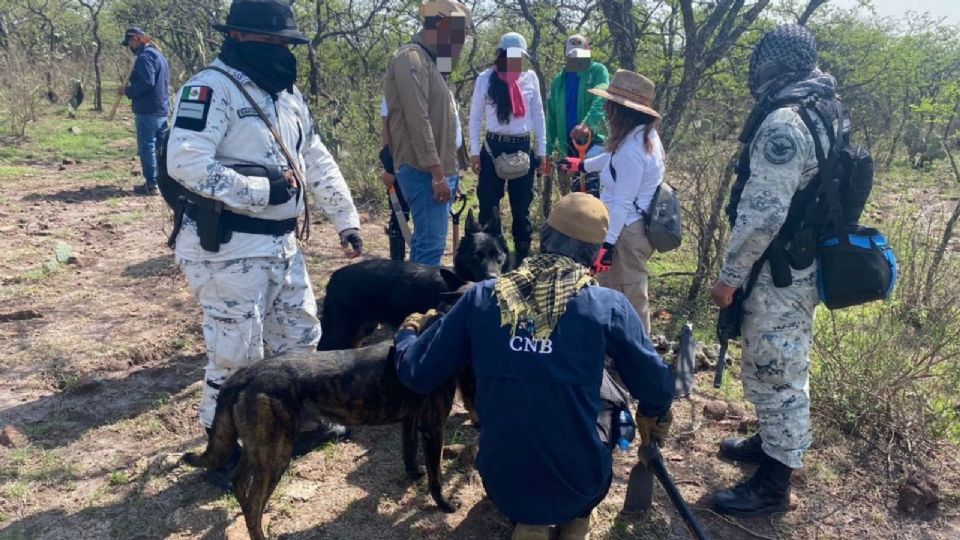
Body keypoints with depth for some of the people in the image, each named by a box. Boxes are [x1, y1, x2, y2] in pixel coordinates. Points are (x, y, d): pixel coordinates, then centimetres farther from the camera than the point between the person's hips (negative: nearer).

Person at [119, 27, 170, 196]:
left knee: (147, 148, -5)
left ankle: (151, 185, -4)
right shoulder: (159, 54, 18)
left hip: (148, 111, -9)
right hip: (162, 109, 9)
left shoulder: (145, 56, -12)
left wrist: (127, 90, -11)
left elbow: (146, 82, -23)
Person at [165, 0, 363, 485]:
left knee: (299, 335, 19)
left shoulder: (287, 94, 13)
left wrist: (346, 220, 14)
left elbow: (318, 162, 18)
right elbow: (185, 163, -27)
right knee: (236, 353, 0)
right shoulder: (211, 88, -14)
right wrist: (262, 189, -24)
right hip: (229, 247, -8)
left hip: (282, 243, 9)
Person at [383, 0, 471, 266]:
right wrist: (437, 173, -20)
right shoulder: (412, 58, -11)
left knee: (425, 241, 14)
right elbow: (418, 121, -19)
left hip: (435, 171, 10)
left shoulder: (427, 62, 20)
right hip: (425, 171, -10)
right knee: (431, 244, -12)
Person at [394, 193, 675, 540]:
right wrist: (652, 415, 22)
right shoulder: (608, 307, -14)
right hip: (578, 485, -1)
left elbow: (417, 374, -3)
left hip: (502, 484, 2)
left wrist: (407, 331, 19)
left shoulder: (482, 297, -9)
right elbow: (656, 387, -1)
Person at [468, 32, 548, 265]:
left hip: (523, 147, 2)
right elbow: (475, 117, 2)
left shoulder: (530, 78, 4)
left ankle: (522, 258, 17)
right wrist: (474, 151, -3)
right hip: (493, 147, -2)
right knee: (489, 205, 1)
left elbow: (538, 115, 8)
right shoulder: (485, 79, -2)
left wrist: (542, 150, 6)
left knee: (522, 206, 8)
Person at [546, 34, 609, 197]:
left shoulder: (598, 71, -1)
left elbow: (601, 100, -21)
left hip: (595, 141, -5)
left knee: (593, 192, -21)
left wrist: (587, 124, -40)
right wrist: (548, 149, 7)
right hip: (569, 145, 5)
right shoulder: (559, 81, 15)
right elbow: (552, 117, 14)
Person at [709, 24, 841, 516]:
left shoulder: (782, 122, -22)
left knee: (775, 373, 1)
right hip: (805, 263, 10)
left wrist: (730, 275, -18)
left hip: (781, 272, -10)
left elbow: (763, 213, -27)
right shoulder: (820, 112, 11)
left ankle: (773, 484, 14)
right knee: (778, 368, 23)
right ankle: (773, 443, 41)